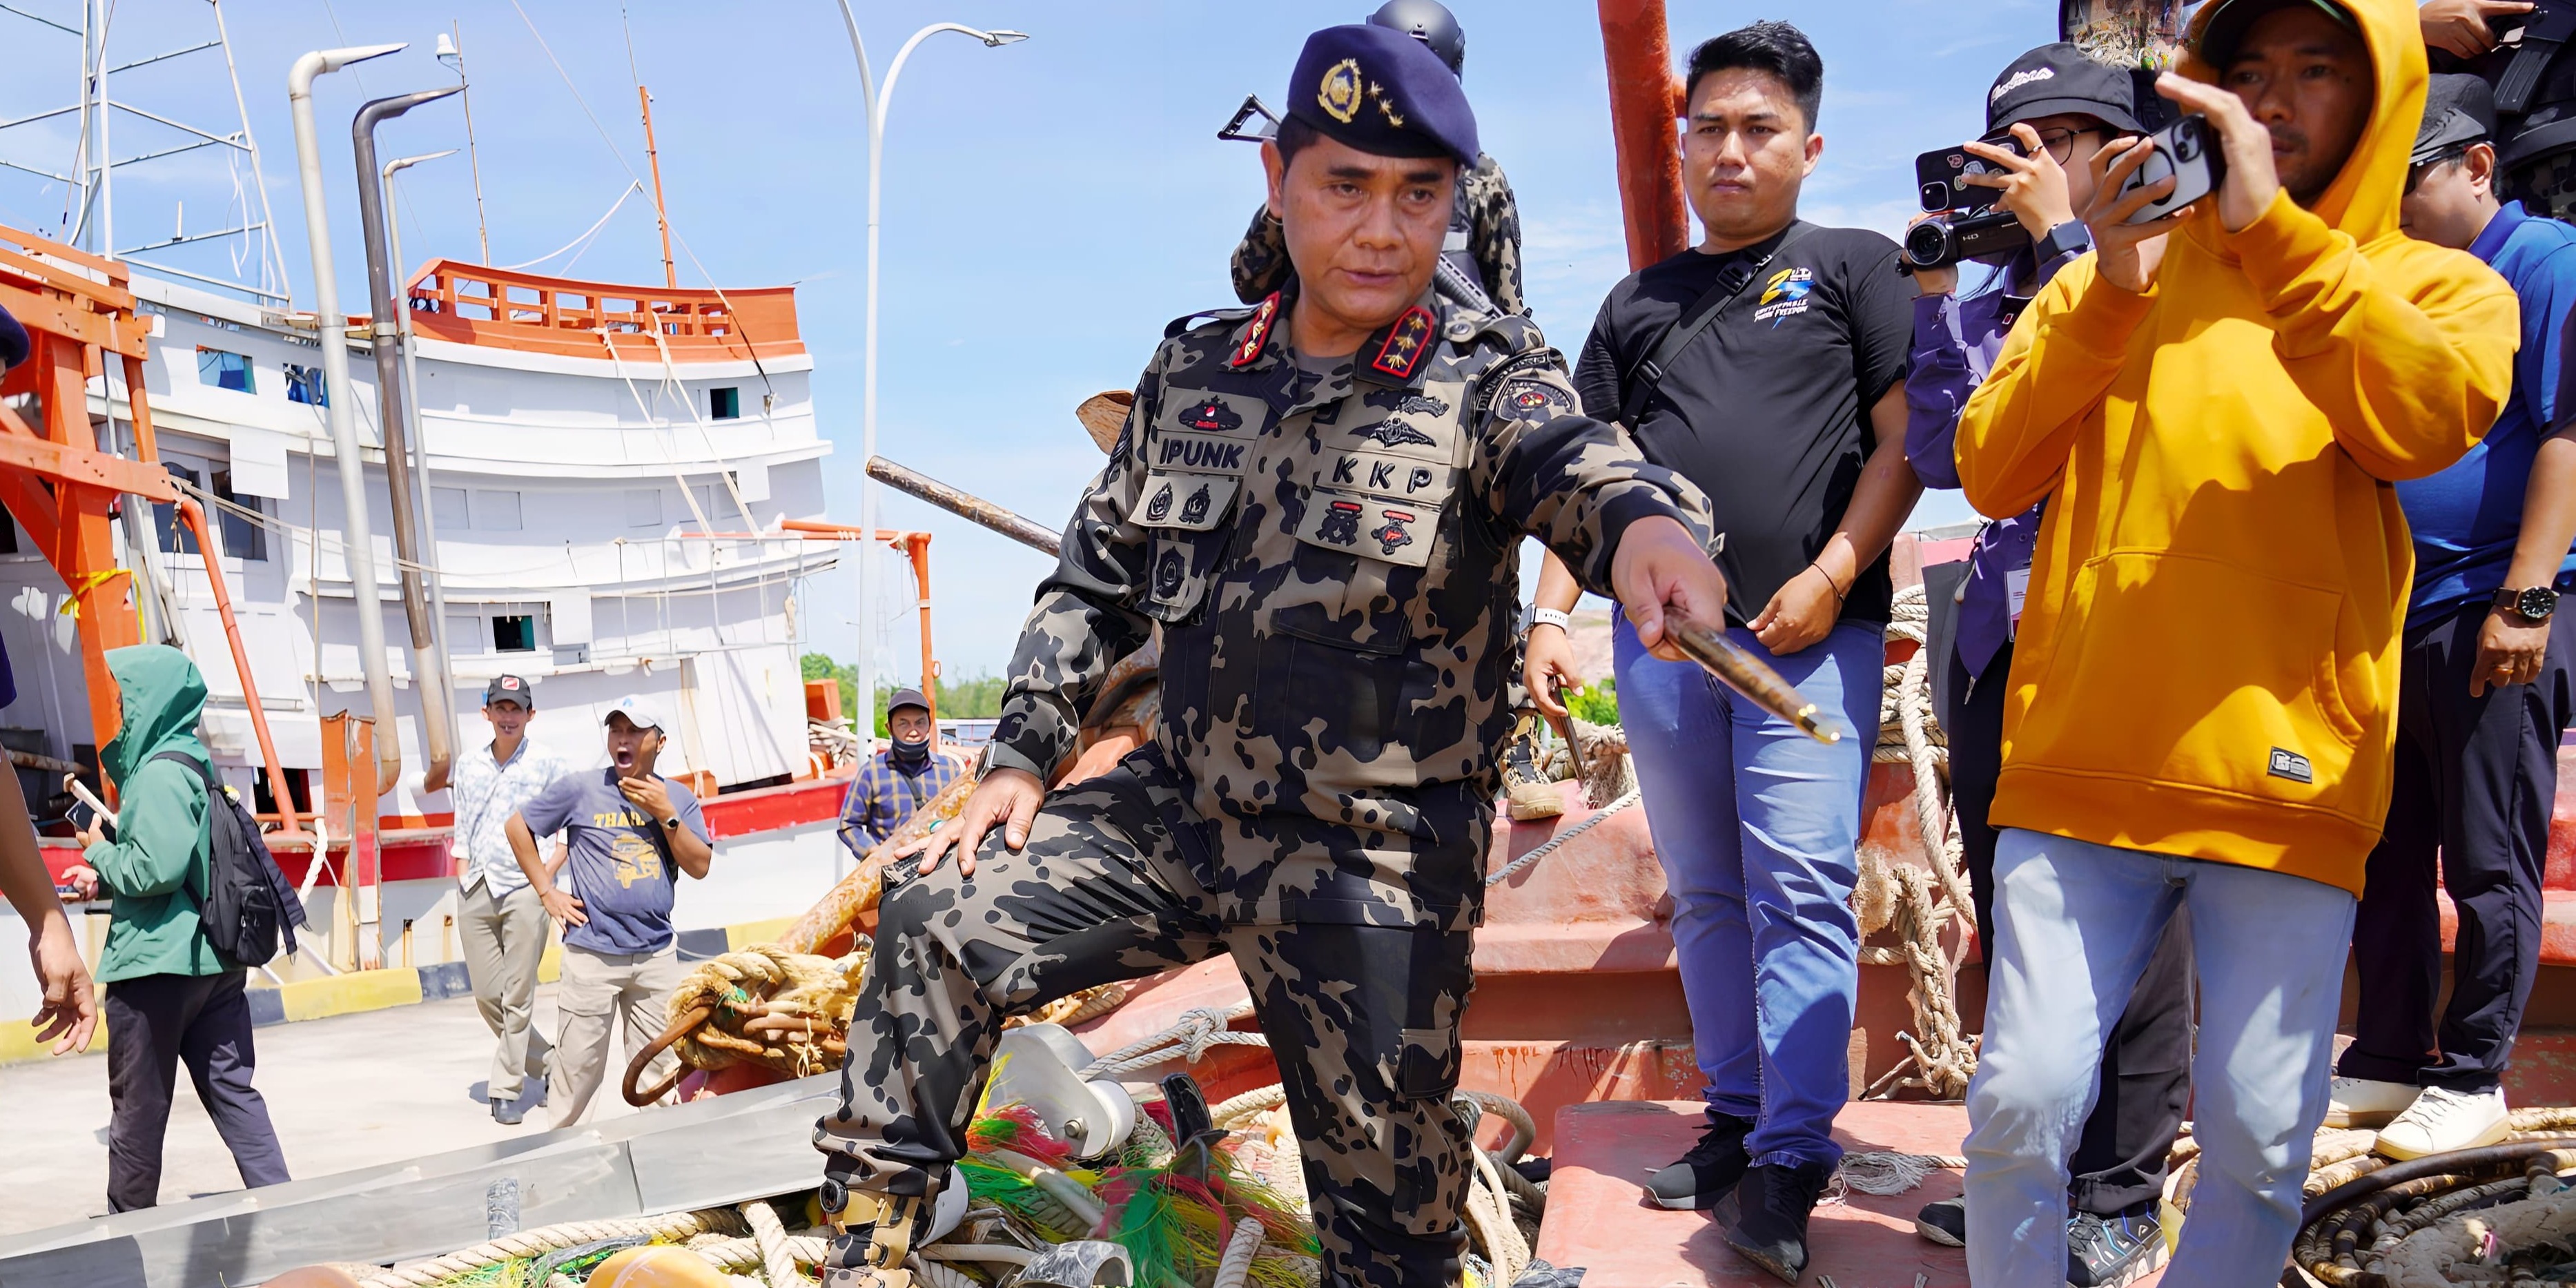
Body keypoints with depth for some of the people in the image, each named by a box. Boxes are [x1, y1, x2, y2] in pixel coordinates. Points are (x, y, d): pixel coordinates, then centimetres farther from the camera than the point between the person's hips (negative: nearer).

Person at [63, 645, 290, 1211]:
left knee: (138, 1105, 6)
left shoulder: (160, 774, -15)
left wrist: (99, 851, -5)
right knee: (231, 1089, 7)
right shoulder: (191, 764, 14)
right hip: (211, 957, 9)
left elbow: (156, 869, -22)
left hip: (156, 961, -9)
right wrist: (104, 879, 12)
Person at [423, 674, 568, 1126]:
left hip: (524, 890, -5)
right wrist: (463, 874, 8)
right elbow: (462, 829, 20)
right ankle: (546, 1063, 25)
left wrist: (549, 872, -7)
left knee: (518, 995, -3)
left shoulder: (548, 763, -1)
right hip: (475, 890, 5)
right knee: (487, 996, 7)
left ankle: (507, 1090, 6)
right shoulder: (468, 765, 12)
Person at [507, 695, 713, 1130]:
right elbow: (517, 826, 6)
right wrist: (546, 891, 1)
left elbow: (700, 866, -1)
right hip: (592, 953, -3)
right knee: (579, 1067, 2)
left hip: (657, 953, 3)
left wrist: (666, 815, -12)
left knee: (657, 1068, 11)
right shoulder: (580, 789, -2)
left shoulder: (679, 798, 5)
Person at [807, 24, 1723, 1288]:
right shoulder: (1194, 366, 4)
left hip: (1373, 864, -4)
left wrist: (1641, 516, -57)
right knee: (937, 918, -5)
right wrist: (1022, 753, 4)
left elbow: (1563, 452, -34)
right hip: (1181, 805, 4)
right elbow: (1099, 575, 12)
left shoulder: (1484, 376, -10)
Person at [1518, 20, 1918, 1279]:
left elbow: (1903, 440, 1)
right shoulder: (1638, 304, 18)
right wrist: (1550, 614, 5)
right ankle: (1734, 1119, 20)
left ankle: (1788, 1163, -7)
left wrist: (1831, 575, -11)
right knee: (1704, 894, 9)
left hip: (1811, 630, -4)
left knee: (1799, 887, -10)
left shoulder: (1854, 266, 8)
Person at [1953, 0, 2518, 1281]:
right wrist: (2109, 290, -9)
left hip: (2288, 777, 0)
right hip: (2082, 757, 1)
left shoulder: (2441, 287, 10)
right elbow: (1990, 472, 2)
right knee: (2021, 1101, -4)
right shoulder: (2110, 276, 13)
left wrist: (2269, 224, -19)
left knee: (2259, 1143, 3)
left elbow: (2424, 425, -13)